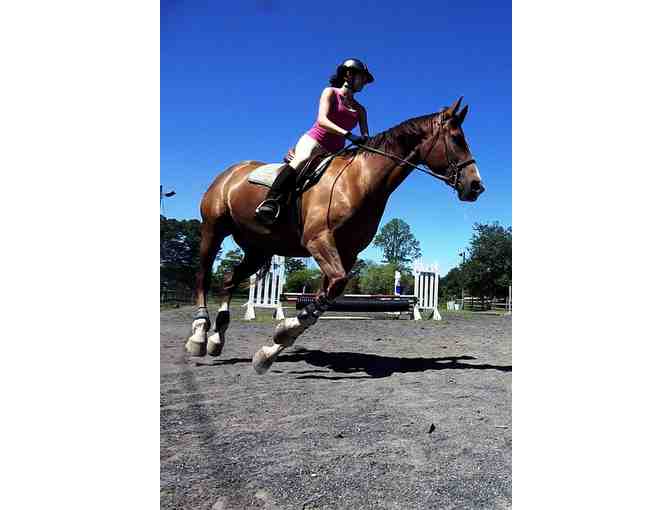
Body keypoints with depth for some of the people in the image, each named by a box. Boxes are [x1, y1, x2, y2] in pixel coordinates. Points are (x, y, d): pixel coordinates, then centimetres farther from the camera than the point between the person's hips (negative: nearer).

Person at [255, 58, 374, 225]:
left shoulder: (360, 110, 22)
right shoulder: (330, 92, 8)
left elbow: (365, 138, 13)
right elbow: (322, 120, -10)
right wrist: (347, 134, -24)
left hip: (334, 152, 6)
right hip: (312, 141, -6)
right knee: (301, 161, -37)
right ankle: (270, 203, -47)